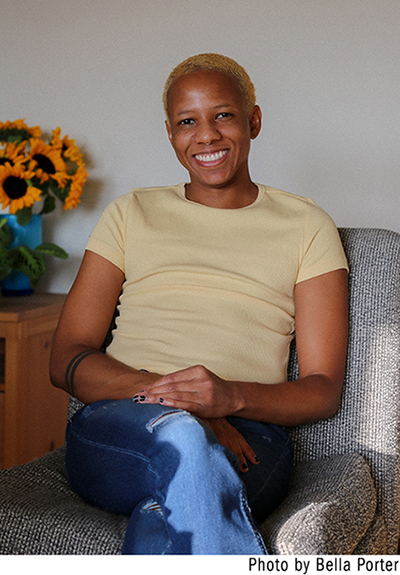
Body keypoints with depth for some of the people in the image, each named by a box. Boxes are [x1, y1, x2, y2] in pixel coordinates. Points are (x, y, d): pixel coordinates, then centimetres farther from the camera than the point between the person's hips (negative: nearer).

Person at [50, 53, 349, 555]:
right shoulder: (130, 214, 18)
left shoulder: (306, 226, 15)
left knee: (173, 510, -38)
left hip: (246, 437, 0)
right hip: (116, 429, 1)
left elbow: (322, 390, 7)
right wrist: (160, 391, -13)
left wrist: (230, 396, -15)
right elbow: (66, 360, 9)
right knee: (179, 438, -37)